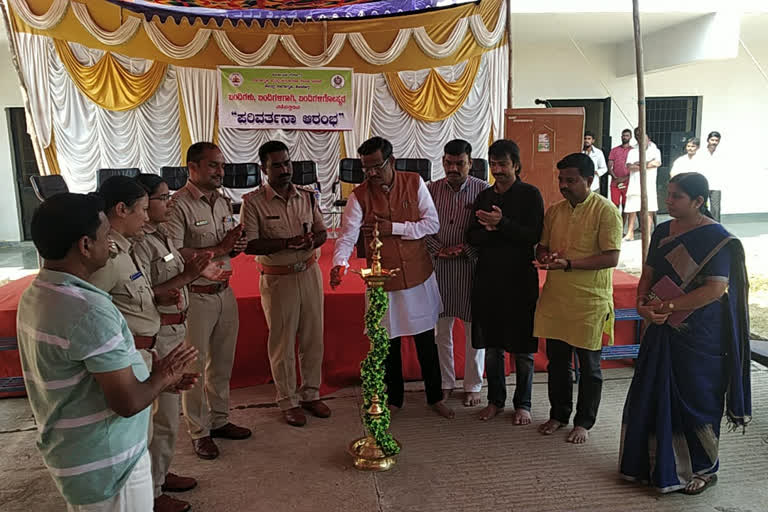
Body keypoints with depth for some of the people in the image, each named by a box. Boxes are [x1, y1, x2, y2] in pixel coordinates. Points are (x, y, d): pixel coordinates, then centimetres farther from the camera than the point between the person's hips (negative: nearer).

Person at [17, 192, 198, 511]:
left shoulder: (34, 296, 2)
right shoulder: (89, 310, -29)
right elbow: (129, 402, -26)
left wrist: (154, 379, 7)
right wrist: (162, 377, -7)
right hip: (107, 465, -9)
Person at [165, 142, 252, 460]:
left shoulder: (223, 202, 10)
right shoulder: (178, 205, -15)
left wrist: (236, 247, -3)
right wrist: (218, 249, -22)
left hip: (224, 292, 8)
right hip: (195, 297, -7)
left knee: (222, 362, 17)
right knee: (194, 367, 7)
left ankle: (219, 420, 34)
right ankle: (198, 432, 22)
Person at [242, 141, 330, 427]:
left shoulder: (307, 196, 5)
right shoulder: (254, 202, -9)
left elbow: (322, 232, 9)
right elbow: (250, 245, -15)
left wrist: (312, 241, -15)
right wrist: (289, 243, -23)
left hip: (310, 273, 4)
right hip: (278, 279, -4)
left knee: (313, 338, 13)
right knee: (283, 343, 7)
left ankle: (310, 394, 31)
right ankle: (288, 401, 23)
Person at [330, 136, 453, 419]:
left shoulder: (414, 183, -6)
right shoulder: (359, 196, -8)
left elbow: (432, 224, -9)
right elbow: (347, 236, -17)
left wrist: (393, 228, -18)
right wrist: (339, 263, -37)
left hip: (419, 276, 1)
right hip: (383, 280, 0)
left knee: (426, 341, 13)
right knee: (389, 343, 12)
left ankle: (435, 397, 32)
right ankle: (394, 398, 34)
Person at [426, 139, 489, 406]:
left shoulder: (483, 190, -4)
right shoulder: (432, 189, 4)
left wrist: (466, 250, -14)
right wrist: (439, 250, -9)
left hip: (472, 266, -2)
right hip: (439, 266, 2)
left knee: (474, 328, 7)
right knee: (442, 326, 10)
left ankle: (472, 386, 23)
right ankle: (446, 381, 27)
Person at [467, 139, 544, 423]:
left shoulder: (530, 195, -3)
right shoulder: (484, 196, 11)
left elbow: (533, 237, -12)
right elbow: (473, 237, 6)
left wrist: (502, 224, -22)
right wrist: (489, 229, -14)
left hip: (520, 280, -4)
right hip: (488, 280, 4)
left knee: (522, 349, 6)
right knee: (491, 346, 11)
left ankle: (522, 403, 22)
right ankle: (495, 399, 27)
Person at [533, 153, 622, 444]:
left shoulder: (605, 210, -10)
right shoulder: (554, 211, 8)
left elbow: (611, 257, -16)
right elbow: (542, 246, 17)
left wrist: (568, 264, -24)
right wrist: (545, 256, -8)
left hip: (590, 302, -5)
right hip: (555, 299, 5)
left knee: (589, 367, 10)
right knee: (557, 362, 15)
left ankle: (583, 422, 26)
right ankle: (558, 414, 33)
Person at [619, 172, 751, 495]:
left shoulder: (717, 238, -12)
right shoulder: (662, 232, 7)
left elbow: (715, 289, -20)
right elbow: (648, 275, 10)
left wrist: (667, 306, -20)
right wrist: (642, 304, -8)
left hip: (699, 337, -6)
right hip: (662, 330, 6)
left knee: (696, 401, 6)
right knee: (653, 397, 12)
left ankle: (703, 470, 27)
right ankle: (657, 463, 29)